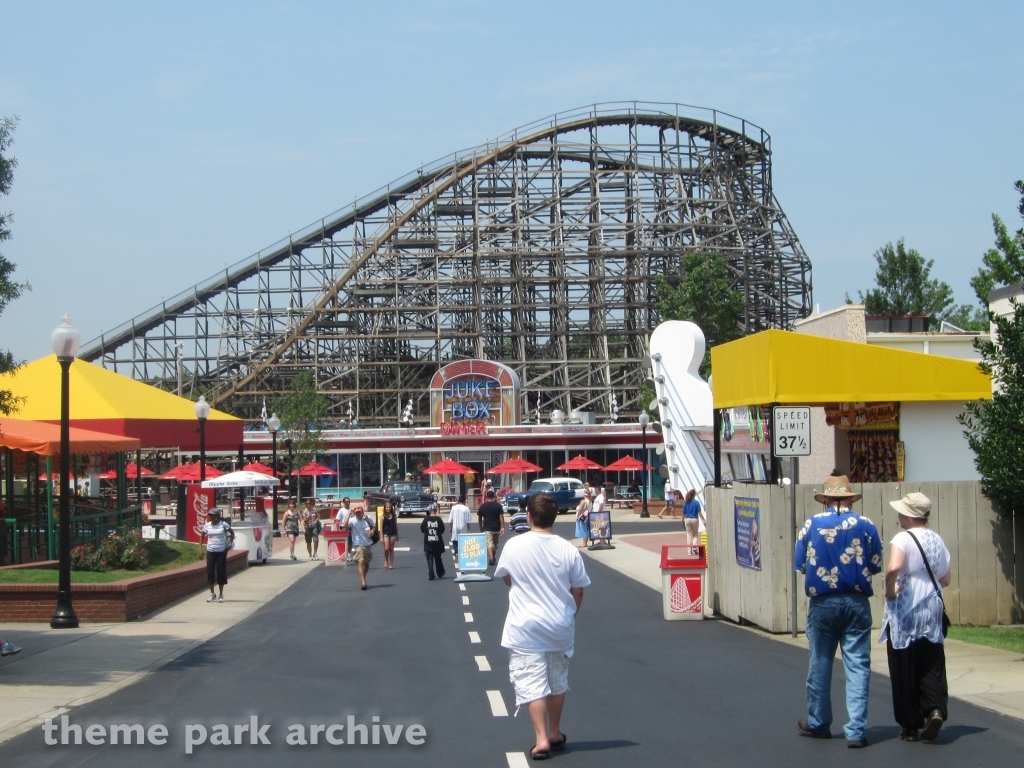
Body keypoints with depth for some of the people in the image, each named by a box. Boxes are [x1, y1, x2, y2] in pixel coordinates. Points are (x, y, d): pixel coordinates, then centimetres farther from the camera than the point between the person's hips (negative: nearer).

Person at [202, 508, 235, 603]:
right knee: (210, 571, 0)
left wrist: (230, 544, -6)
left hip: (221, 552, -3)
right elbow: (202, 536, 13)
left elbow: (232, 533, 5)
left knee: (221, 572, 1)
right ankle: (212, 594, 13)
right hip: (210, 551, 3)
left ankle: (221, 594, 11)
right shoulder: (207, 525, 2)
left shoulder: (223, 524, -6)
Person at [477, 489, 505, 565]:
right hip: (496, 528, 2)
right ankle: (493, 557, 31)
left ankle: (491, 558, -28)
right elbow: (501, 516, -8)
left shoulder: (482, 506, 0)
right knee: (495, 543, 18)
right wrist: (502, 527, -10)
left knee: (489, 543, -10)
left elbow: (479, 518, 5)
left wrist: (481, 527, 18)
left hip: (486, 528, -2)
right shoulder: (498, 505, -1)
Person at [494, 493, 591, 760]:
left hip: (525, 627, -2)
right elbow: (578, 591, 0)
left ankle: (541, 739, -6)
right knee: (557, 680, 17)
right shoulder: (568, 550, -8)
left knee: (531, 683, 1)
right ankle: (555, 734, 30)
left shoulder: (513, 546, -10)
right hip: (560, 628, 2)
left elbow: (506, 578, 7)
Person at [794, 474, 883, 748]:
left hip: (822, 602, 0)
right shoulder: (865, 525, -1)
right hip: (856, 602, 0)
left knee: (820, 664, 13)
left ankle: (818, 724, 24)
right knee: (857, 665, 2)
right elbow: (876, 565, 4)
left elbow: (799, 563, 1)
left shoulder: (811, 524, -2)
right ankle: (856, 730, -2)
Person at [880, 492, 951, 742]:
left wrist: (889, 591, -16)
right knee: (932, 666, 11)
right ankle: (935, 709, -12)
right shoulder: (937, 540, 5)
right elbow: (945, 580, 11)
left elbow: (893, 568, -32)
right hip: (932, 609, 5)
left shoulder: (903, 539, -14)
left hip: (905, 612, -5)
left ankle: (910, 726, 10)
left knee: (905, 670, 5)